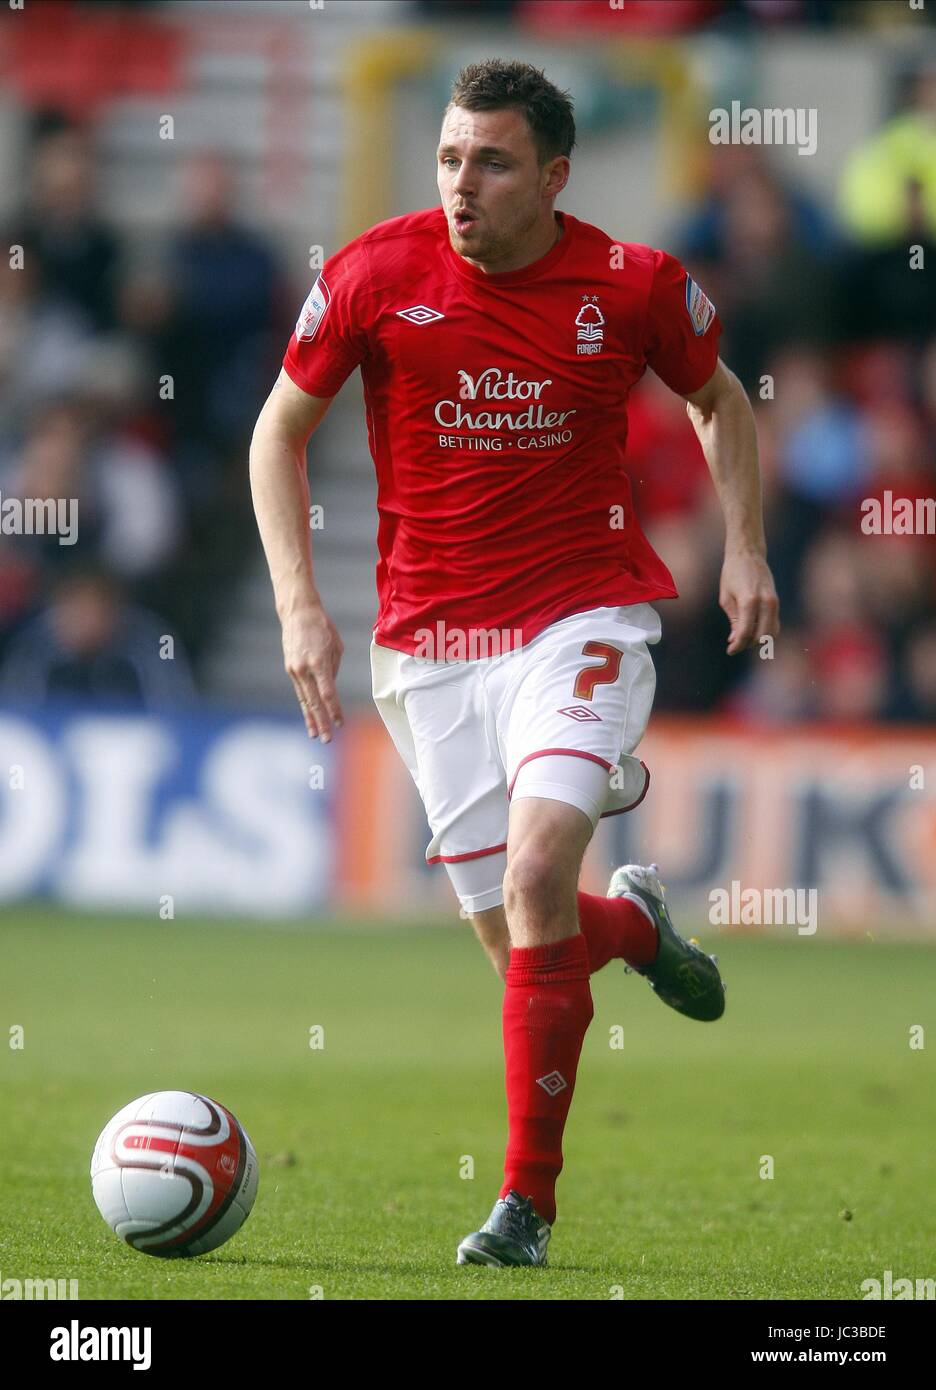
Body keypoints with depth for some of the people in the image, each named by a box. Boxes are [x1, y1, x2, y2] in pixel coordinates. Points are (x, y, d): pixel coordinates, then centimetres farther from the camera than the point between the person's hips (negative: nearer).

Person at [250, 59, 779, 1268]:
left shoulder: (634, 287, -6)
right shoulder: (375, 275, -7)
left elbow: (718, 399, 15)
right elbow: (280, 431, 5)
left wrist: (744, 550, 4)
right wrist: (298, 603, -4)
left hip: (583, 616, -2)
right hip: (428, 635, 2)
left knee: (536, 876, -23)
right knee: (514, 941, 3)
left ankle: (528, 1200, -11)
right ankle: (634, 923, 43)